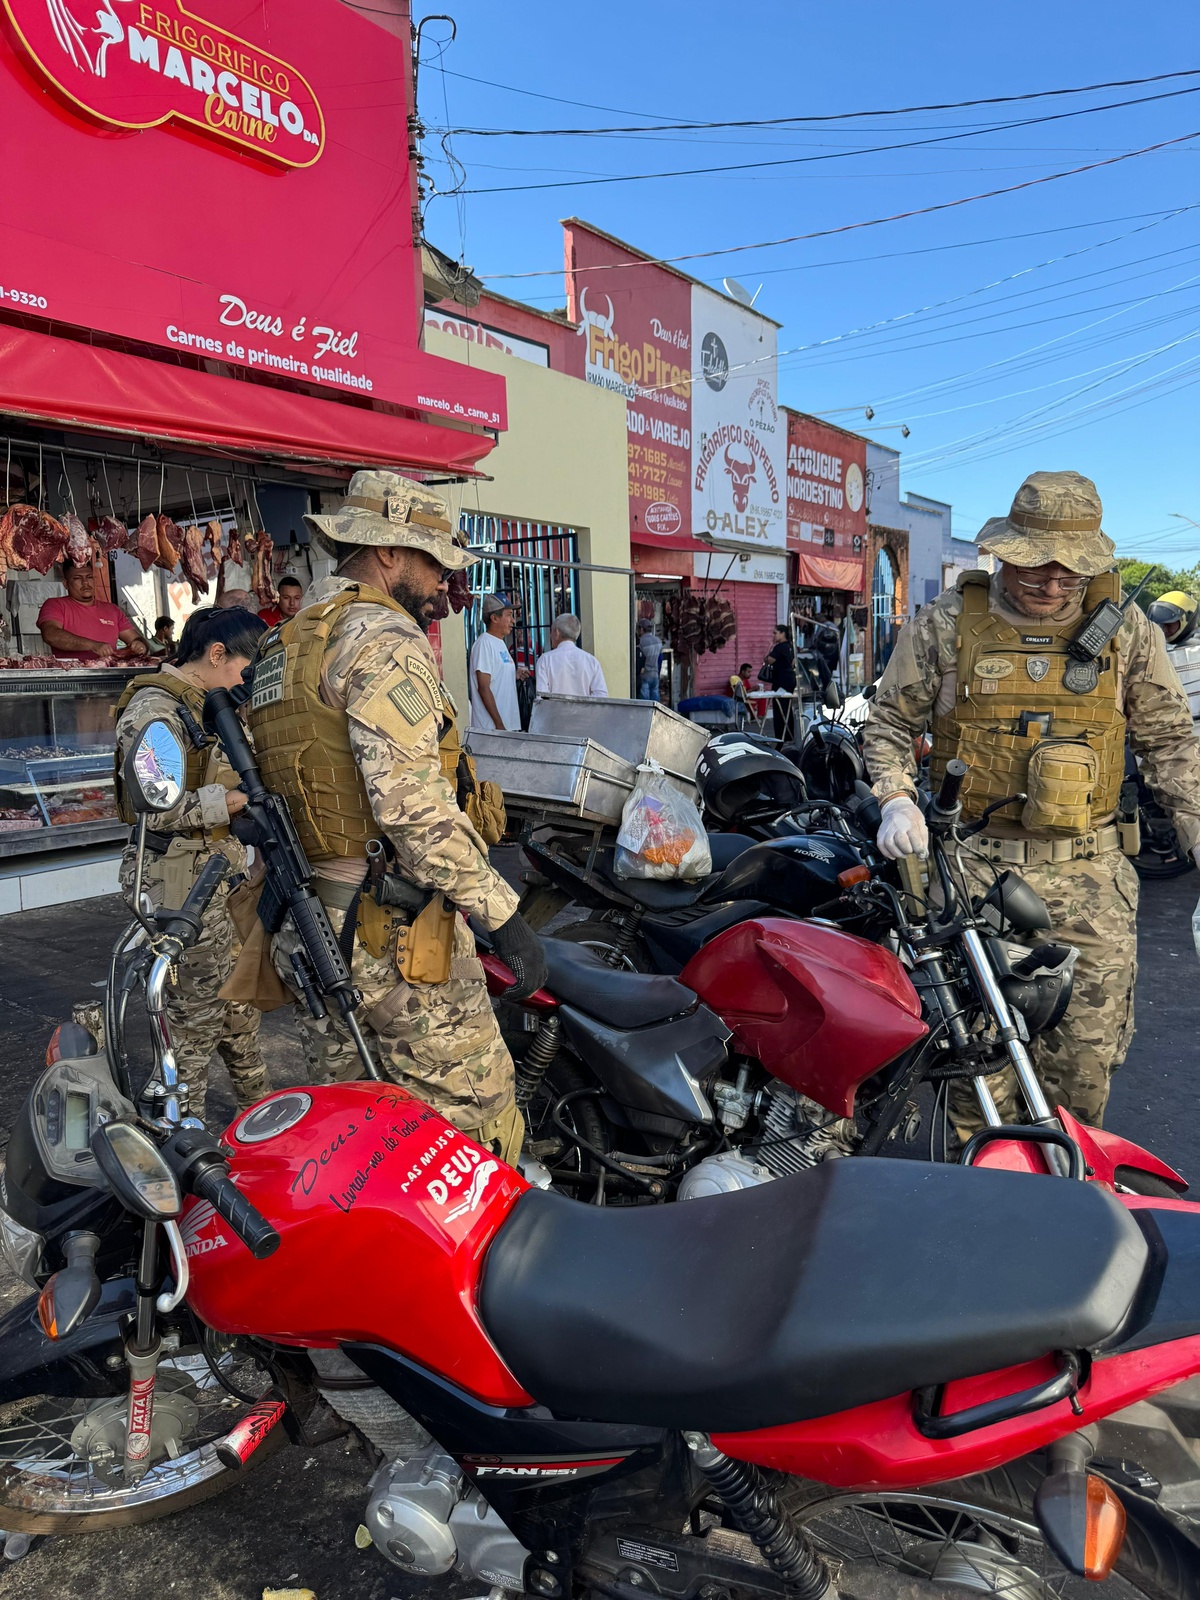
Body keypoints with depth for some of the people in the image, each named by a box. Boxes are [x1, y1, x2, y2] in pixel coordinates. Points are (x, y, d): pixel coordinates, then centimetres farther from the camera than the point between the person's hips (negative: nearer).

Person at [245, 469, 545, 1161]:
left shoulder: (286, 644, 18)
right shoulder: (386, 639, -12)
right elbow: (411, 803, -24)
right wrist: (503, 914, -20)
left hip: (308, 933, 10)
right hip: (394, 930, -10)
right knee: (476, 1119, -1)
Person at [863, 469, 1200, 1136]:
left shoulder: (1125, 629, 7)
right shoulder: (947, 622, 2)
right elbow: (891, 720, 10)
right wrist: (898, 799, -6)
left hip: (1085, 867, 2)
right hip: (972, 862, -1)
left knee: (1088, 1047, 5)